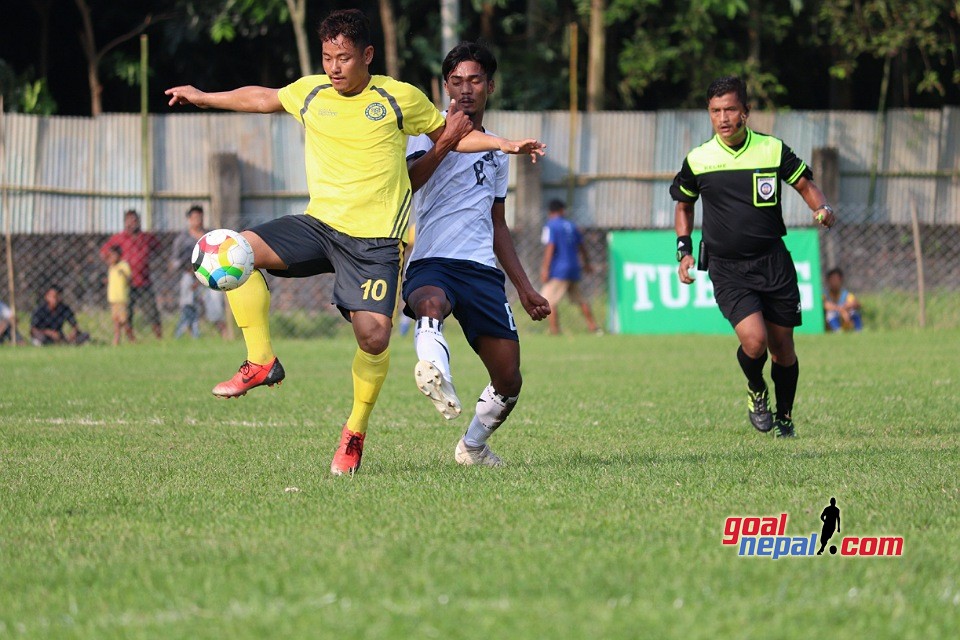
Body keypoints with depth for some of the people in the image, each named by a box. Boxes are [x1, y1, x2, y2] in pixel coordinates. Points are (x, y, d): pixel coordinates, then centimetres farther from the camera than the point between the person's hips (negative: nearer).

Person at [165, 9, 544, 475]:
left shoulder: (399, 99, 0)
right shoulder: (310, 92, 8)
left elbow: (447, 135, 13)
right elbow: (263, 99, 27)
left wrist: (502, 144, 0)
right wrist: (203, 97, 33)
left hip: (375, 239, -3)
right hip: (319, 224, 3)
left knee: (374, 337, -16)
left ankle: (355, 431, 9)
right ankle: (261, 362, -9)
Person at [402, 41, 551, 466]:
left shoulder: (496, 151, 23)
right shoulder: (430, 132, 6)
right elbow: (405, 183, -14)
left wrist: (524, 286, 27)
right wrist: (444, 143, -27)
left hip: (482, 268, 5)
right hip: (431, 261, -5)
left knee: (508, 380, -2)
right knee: (431, 304, -41)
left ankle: (472, 446, 23)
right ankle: (436, 373, -70)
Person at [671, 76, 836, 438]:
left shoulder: (773, 150, -2)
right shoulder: (698, 160, 0)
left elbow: (805, 185, 10)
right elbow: (684, 205, 16)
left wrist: (823, 210, -11)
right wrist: (684, 250, 6)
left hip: (773, 262, 1)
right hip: (726, 269, -1)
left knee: (782, 348, 4)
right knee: (754, 339, -21)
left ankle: (784, 417, 28)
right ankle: (755, 392, 11)